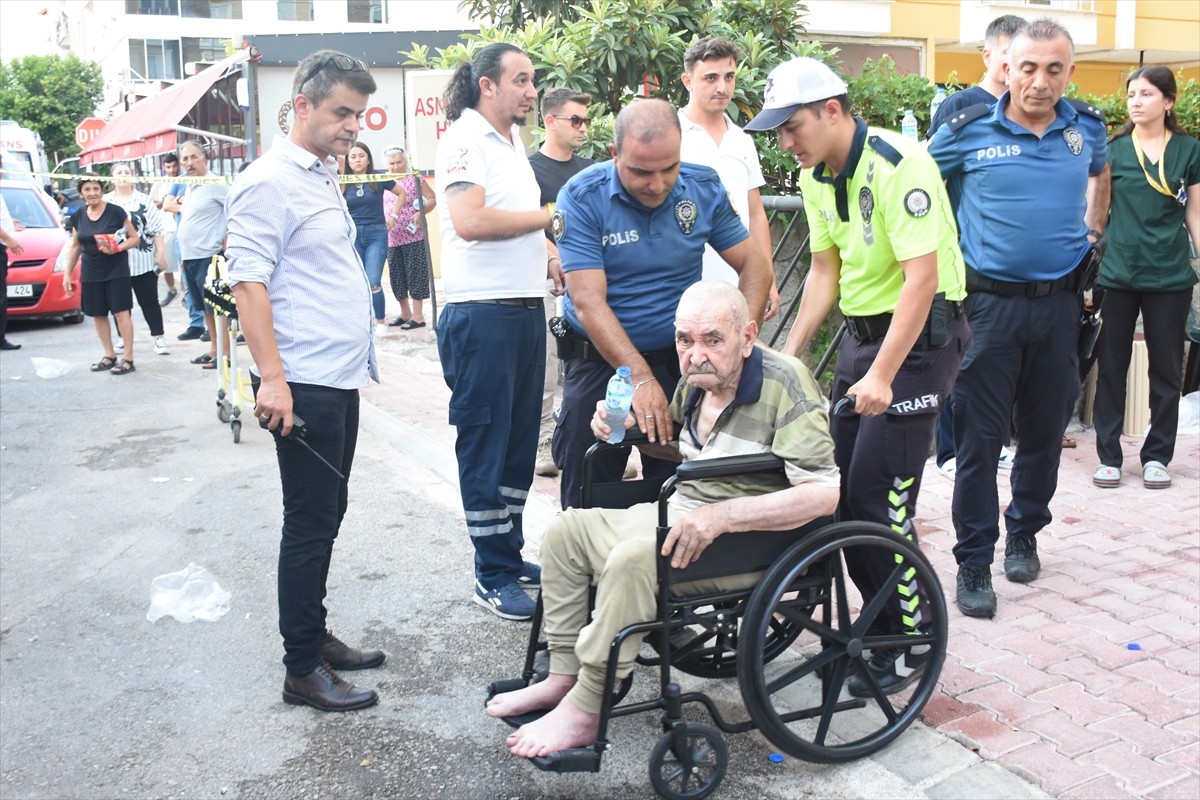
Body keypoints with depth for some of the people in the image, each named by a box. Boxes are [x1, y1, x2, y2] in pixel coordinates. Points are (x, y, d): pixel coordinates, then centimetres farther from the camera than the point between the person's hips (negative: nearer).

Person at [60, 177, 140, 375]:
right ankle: (109, 355, 20)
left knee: (121, 313, -7)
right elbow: (75, 247, 14)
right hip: (91, 273, 5)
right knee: (97, 314, 8)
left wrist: (118, 248, -22)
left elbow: (134, 238, -3)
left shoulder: (116, 212, -8)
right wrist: (67, 273, 12)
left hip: (116, 271, -5)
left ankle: (128, 358, -2)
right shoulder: (77, 217, 5)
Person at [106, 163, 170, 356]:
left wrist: (161, 254, -3)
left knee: (149, 301, 2)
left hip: (143, 261, -2)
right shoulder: (105, 202, 6)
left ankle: (158, 338, 6)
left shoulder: (144, 201, 4)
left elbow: (156, 230, 2)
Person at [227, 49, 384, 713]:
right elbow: (247, 282, -18)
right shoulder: (269, 183, -12)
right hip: (303, 385, -9)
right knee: (310, 525, -2)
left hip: (341, 380, 9)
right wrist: (272, 377, -24)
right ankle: (302, 671, 9)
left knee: (325, 518, 16)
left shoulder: (324, 177, 16)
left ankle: (316, 637, 29)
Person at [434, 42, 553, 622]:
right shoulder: (464, 139, -9)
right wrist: (549, 216, -14)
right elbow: (470, 221, -24)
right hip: (482, 313, -9)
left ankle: (511, 555, 26)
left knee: (519, 440, 14)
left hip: (525, 308, 9)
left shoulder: (513, 141, 18)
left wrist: (551, 257, 8)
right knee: (485, 444, -1)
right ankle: (493, 578, 8)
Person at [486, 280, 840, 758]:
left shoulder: (784, 382, -18)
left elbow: (825, 492, -27)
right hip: (681, 512, 9)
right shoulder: (696, 382, 6)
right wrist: (627, 427, 7)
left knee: (633, 559, -31)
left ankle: (583, 713, -17)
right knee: (567, 529, 5)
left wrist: (721, 516, -31)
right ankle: (563, 676, 10)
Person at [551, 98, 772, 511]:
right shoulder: (582, 198, -15)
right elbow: (588, 302, -22)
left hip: (680, 359, 2)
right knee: (587, 501, 8)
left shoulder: (703, 188, -5)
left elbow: (753, 263, 0)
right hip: (600, 361, -2)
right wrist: (641, 377, -32)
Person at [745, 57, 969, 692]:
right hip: (861, 330, 8)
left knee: (879, 495, -11)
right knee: (842, 484, 8)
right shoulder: (817, 176, 6)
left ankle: (913, 640, 7)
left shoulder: (897, 164, -20)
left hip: (921, 333, -8)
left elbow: (921, 277, -25)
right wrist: (788, 354, 6)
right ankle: (879, 618, 25)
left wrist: (882, 376, -29)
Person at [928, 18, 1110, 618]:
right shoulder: (968, 132, -6)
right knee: (979, 437, -3)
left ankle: (1024, 535, 33)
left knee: (1045, 430, 13)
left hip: (1060, 303, 4)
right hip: (991, 303, -3)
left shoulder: (1087, 128, 5)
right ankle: (973, 562, 7)